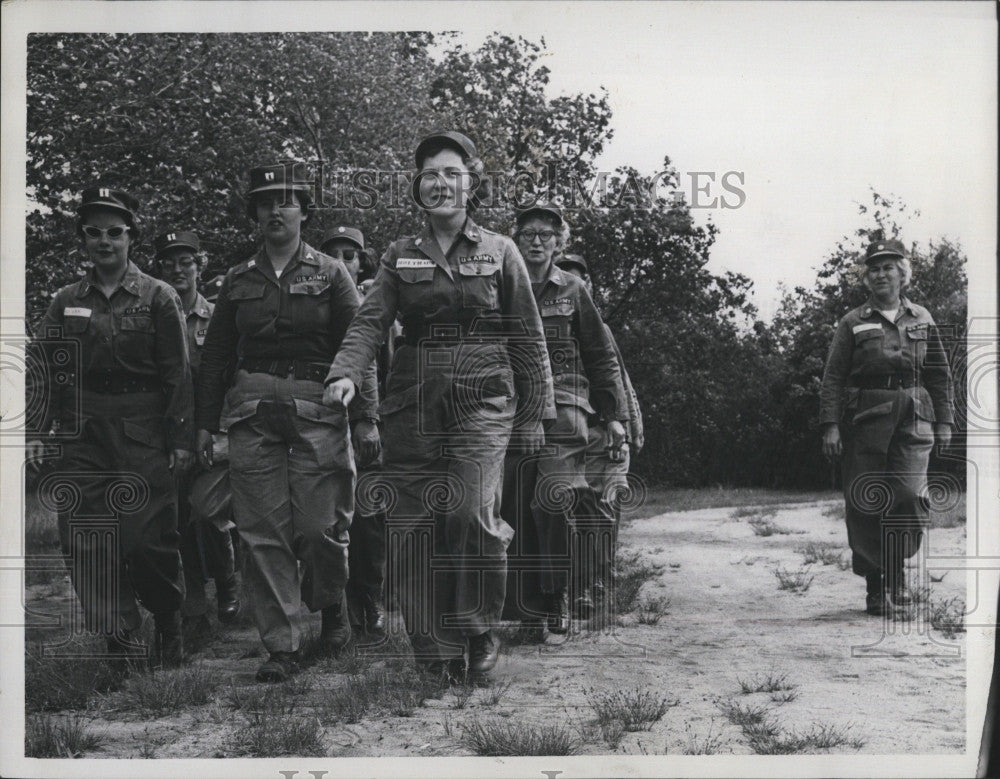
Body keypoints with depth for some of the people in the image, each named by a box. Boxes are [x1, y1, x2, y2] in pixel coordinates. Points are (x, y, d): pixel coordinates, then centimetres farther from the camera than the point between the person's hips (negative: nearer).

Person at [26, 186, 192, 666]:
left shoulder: (157, 298, 3)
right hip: (82, 435, 3)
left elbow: (177, 374, -1)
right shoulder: (66, 303, 12)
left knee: (146, 538, -7)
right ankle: (122, 640, 6)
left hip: (143, 436, -3)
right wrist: (35, 432, -2)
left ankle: (169, 621, 19)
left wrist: (180, 441, -6)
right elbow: (45, 371, 9)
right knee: (84, 541, -3)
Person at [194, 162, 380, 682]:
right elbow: (215, 356, 17)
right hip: (252, 414, 3)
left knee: (320, 527, -5)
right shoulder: (237, 281, 15)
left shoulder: (330, 274, 7)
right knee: (264, 533, -1)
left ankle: (332, 607, 25)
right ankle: (281, 646, 5)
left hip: (317, 409, -3)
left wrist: (365, 419, -5)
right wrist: (205, 423, 10)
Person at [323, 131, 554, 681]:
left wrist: (533, 418, 7)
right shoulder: (399, 257, 13)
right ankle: (435, 655, 10)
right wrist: (344, 373, -19)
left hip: (482, 401, -2)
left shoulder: (499, 252, 8)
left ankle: (480, 630, -1)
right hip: (413, 404, 2)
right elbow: (370, 322, 0)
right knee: (411, 528, -1)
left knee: (472, 512, -21)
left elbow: (528, 340, 10)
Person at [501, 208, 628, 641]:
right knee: (519, 510, -1)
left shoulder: (573, 291, 9)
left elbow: (602, 357, 11)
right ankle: (533, 611, 7)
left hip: (563, 410, -2)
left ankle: (558, 597, -6)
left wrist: (614, 415, 6)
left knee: (555, 500, -19)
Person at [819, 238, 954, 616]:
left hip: (912, 418, 1)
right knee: (866, 504, -2)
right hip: (865, 420, -1)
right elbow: (833, 377, 1)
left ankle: (896, 571, 9)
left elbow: (940, 375, 15)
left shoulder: (921, 319, 12)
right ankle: (875, 586, 7)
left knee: (910, 494, -12)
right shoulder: (853, 323, 6)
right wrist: (830, 425, -9)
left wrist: (944, 421, 8)